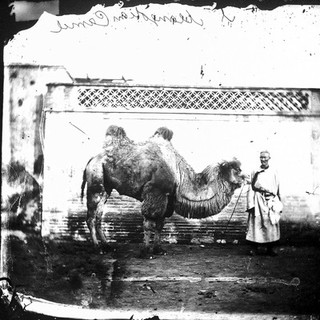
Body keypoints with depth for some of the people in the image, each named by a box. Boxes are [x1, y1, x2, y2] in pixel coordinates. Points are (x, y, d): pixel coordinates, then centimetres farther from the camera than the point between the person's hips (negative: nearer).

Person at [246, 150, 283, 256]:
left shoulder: (274, 172, 9)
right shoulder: (255, 172, 7)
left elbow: (277, 189, 11)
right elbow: (251, 188, 4)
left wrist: (278, 205, 7)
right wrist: (251, 204, -6)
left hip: (271, 201, 1)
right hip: (258, 200, -1)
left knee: (271, 224, -1)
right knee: (256, 223, -4)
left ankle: (270, 248, 8)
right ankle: (255, 248, 4)